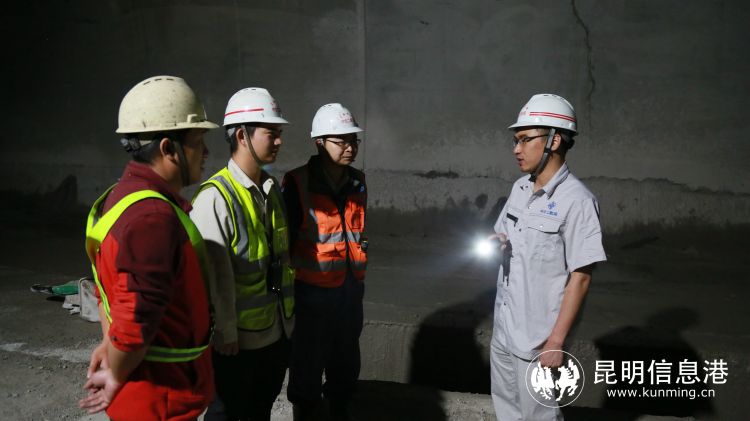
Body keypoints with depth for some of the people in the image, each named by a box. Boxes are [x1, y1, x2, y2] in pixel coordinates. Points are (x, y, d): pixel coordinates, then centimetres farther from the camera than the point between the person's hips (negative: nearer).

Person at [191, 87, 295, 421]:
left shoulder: (272, 190, 4)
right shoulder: (215, 197, -22)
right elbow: (216, 276, -20)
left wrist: (289, 312, 13)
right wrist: (226, 335, -15)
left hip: (277, 331, 7)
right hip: (238, 339, -7)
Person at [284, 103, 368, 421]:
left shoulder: (358, 182, 3)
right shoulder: (298, 184, -16)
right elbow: (285, 240, -12)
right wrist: (286, 286, -8)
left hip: (350, 288, 6)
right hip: (312, 291, -5)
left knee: (346, 362, 21)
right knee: (308, 365, 11)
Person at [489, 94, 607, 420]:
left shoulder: (576, 200, -18)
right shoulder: (520, 188, 5)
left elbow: (580, 277, -18)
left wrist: (556, 341, -18)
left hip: (537, 336, -7)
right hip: (503, 328, 7)